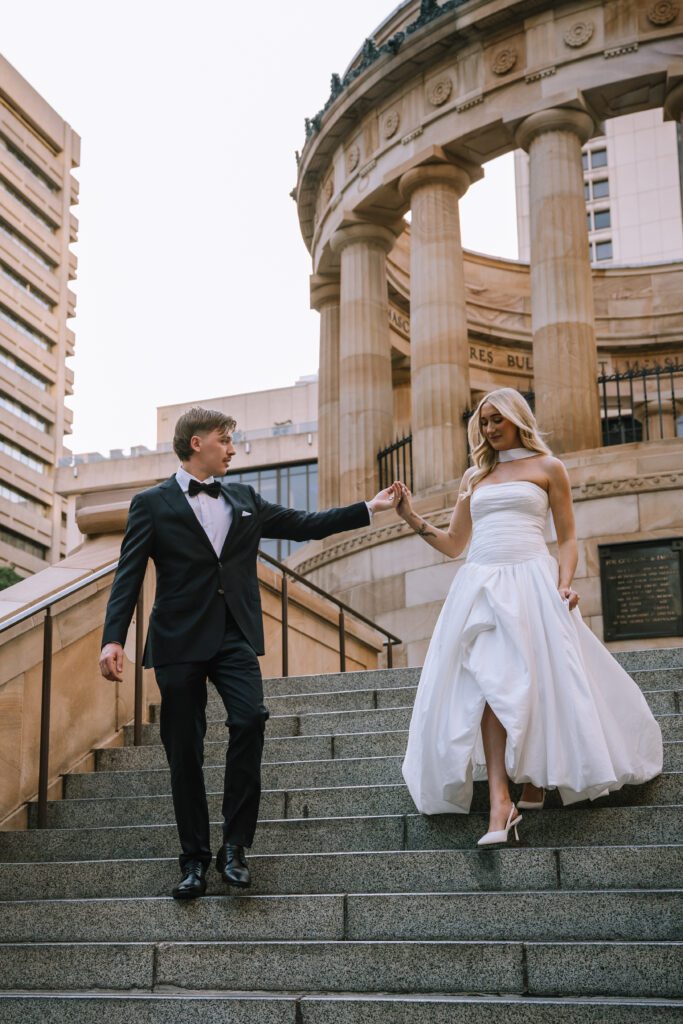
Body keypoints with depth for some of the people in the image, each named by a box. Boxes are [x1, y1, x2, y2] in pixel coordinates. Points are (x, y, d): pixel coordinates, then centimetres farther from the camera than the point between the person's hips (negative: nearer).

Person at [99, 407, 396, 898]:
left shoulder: (245, 500, 17)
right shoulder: (153, 503, 4)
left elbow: (304, 525, 20)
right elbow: (129, 576, -2)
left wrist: (369, 508, 16)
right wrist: (114, 638, -14)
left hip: (235, 636, 2)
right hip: (180, 638, -2)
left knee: (250, 718, -19)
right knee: (185, 749, 0)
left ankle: (235, 845, -8)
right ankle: (195, 858, 13)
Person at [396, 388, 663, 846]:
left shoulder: (547, 467, 10)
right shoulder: (475, 478, 22)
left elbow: (568, 539, 6)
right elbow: (453, 544, 22)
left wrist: (565, 584, -10)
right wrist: (413, 519, 9)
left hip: (530, 582, -3)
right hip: (480, 586, 3)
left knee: (537, 683, -8)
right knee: (489, 683, -13)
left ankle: (538, 781, 12)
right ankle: (501, 802, -21)